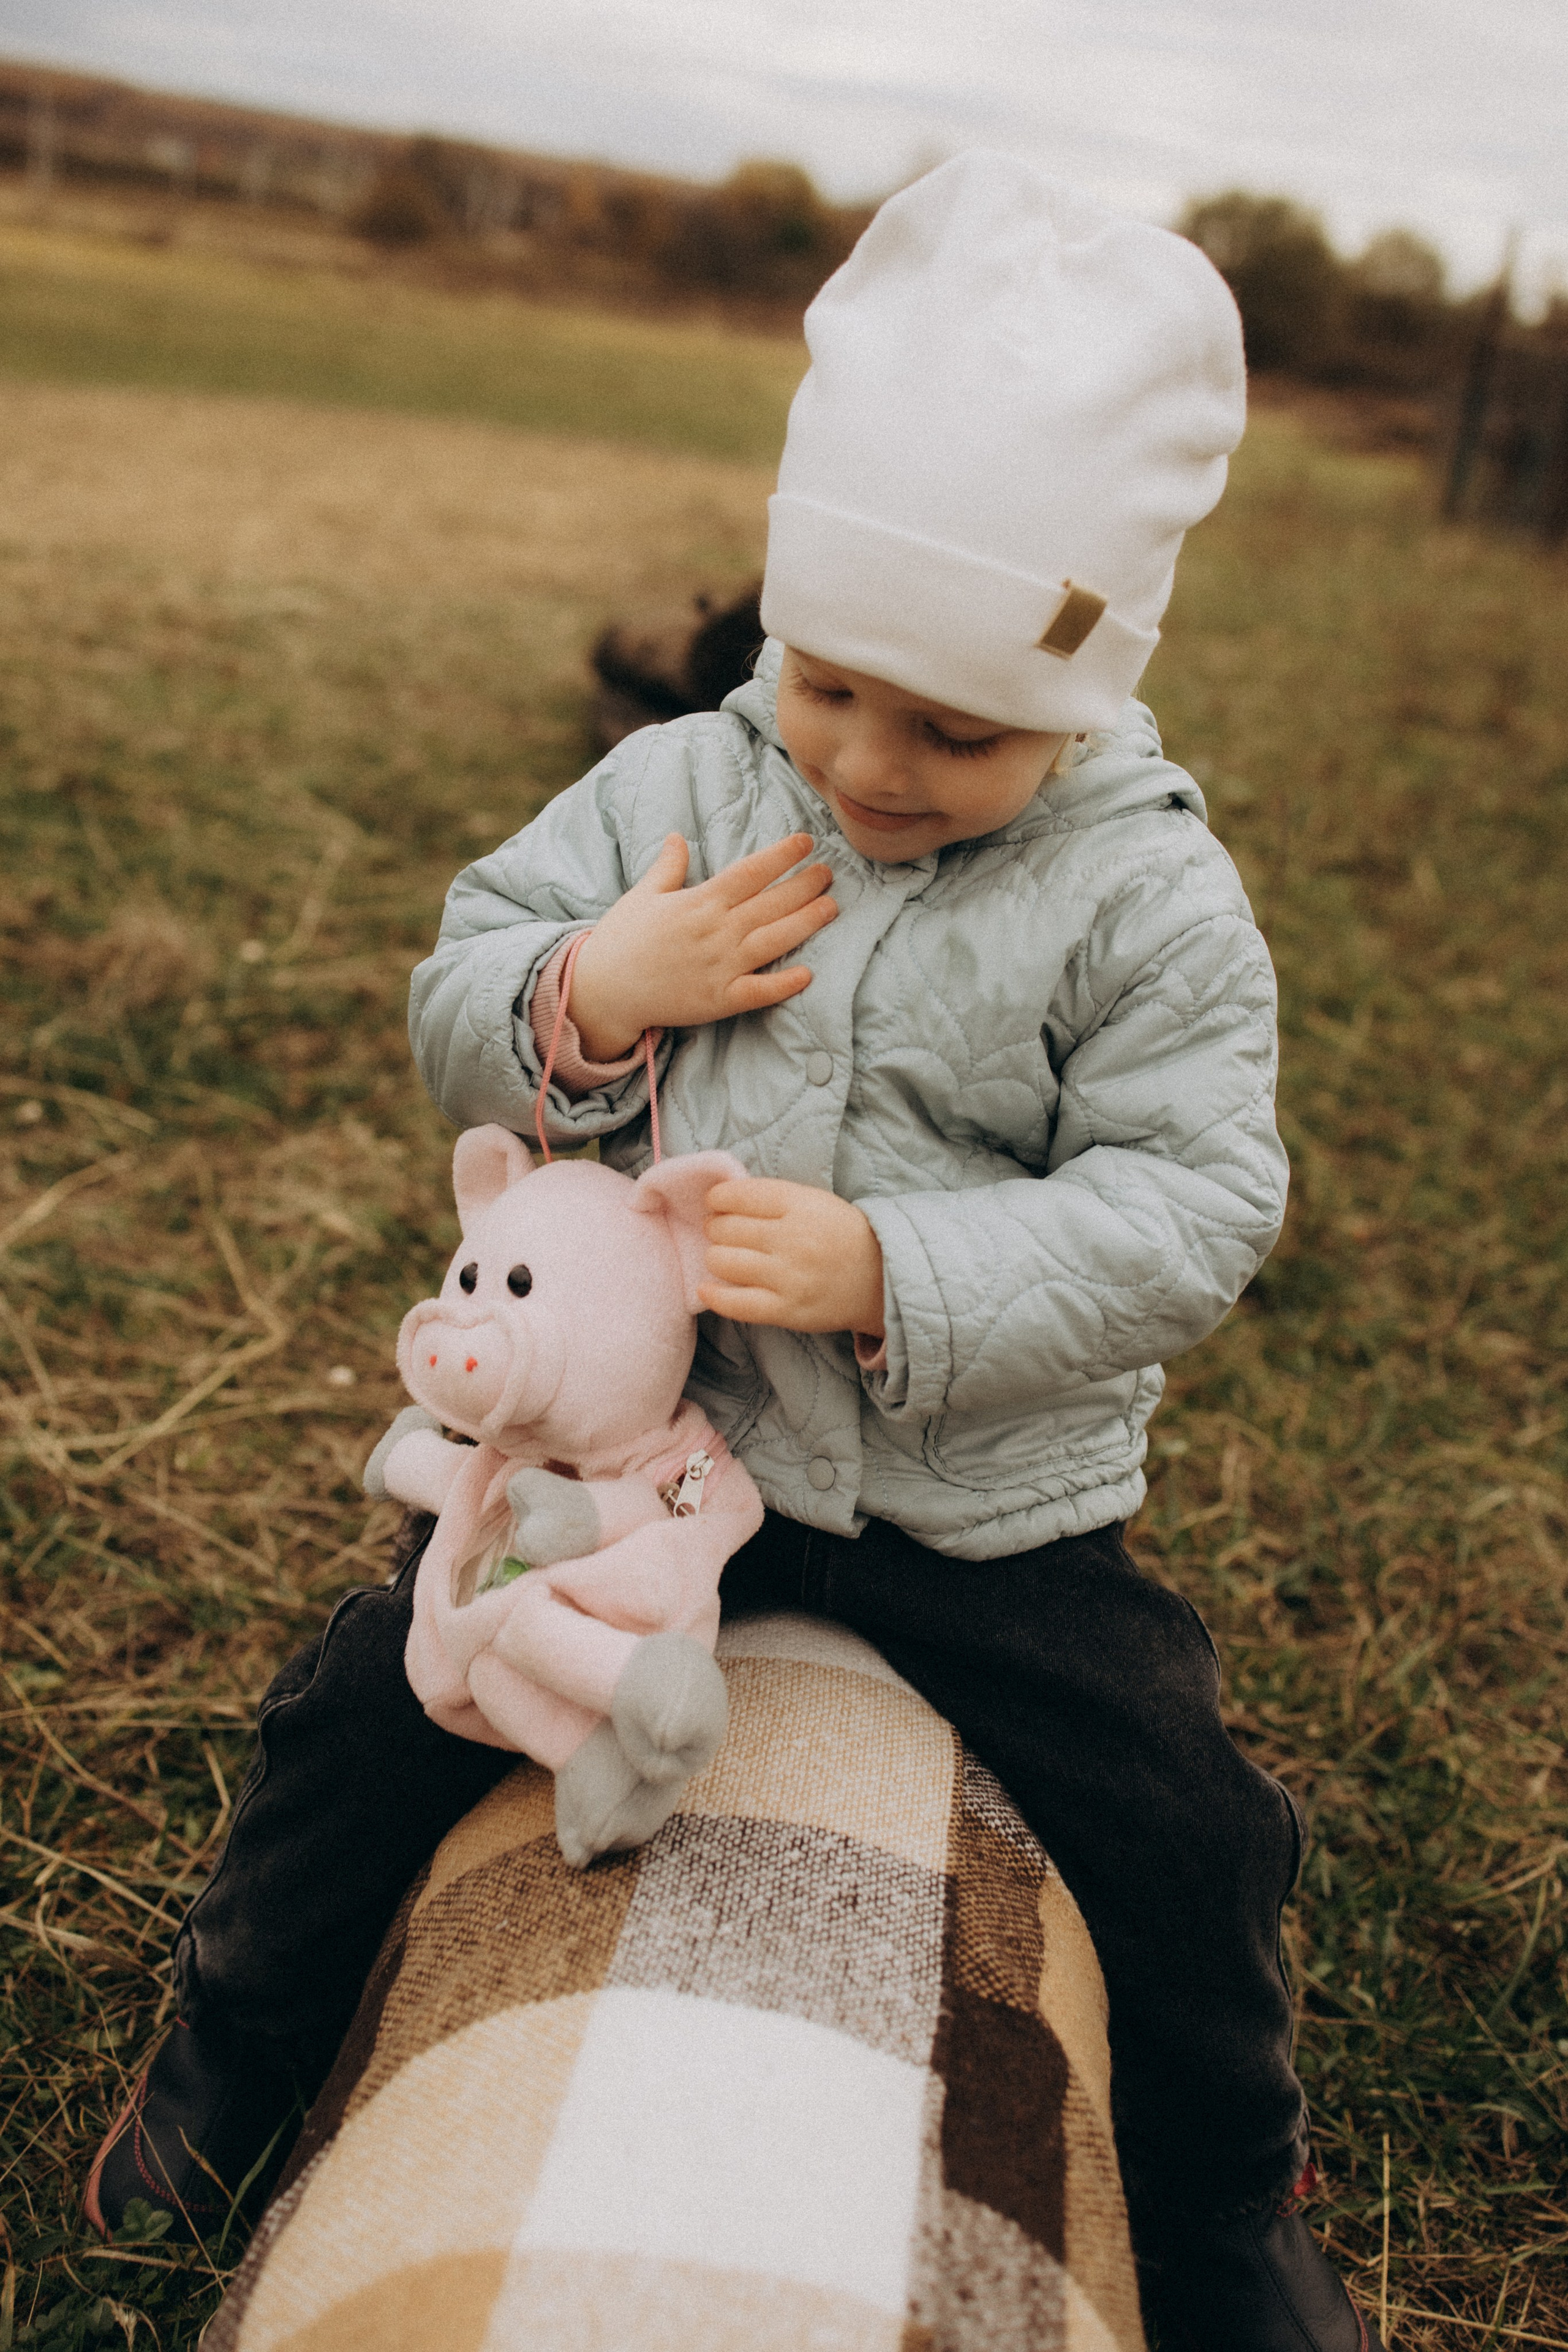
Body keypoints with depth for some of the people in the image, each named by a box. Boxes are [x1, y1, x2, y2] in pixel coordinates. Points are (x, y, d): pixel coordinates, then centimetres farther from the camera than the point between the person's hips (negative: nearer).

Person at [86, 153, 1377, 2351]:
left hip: (988, 1507, -1)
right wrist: (584, 994, -21)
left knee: (1188, 1828, 1)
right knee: (375, 1697, 3)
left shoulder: (1153, 903, -11)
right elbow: (456, 1008, 3)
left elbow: (1186, 1213, -16)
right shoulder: (675, 786, -2)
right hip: (641, 1426, 2)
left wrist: (893, 1276, -29)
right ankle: (234, 2041, 34)